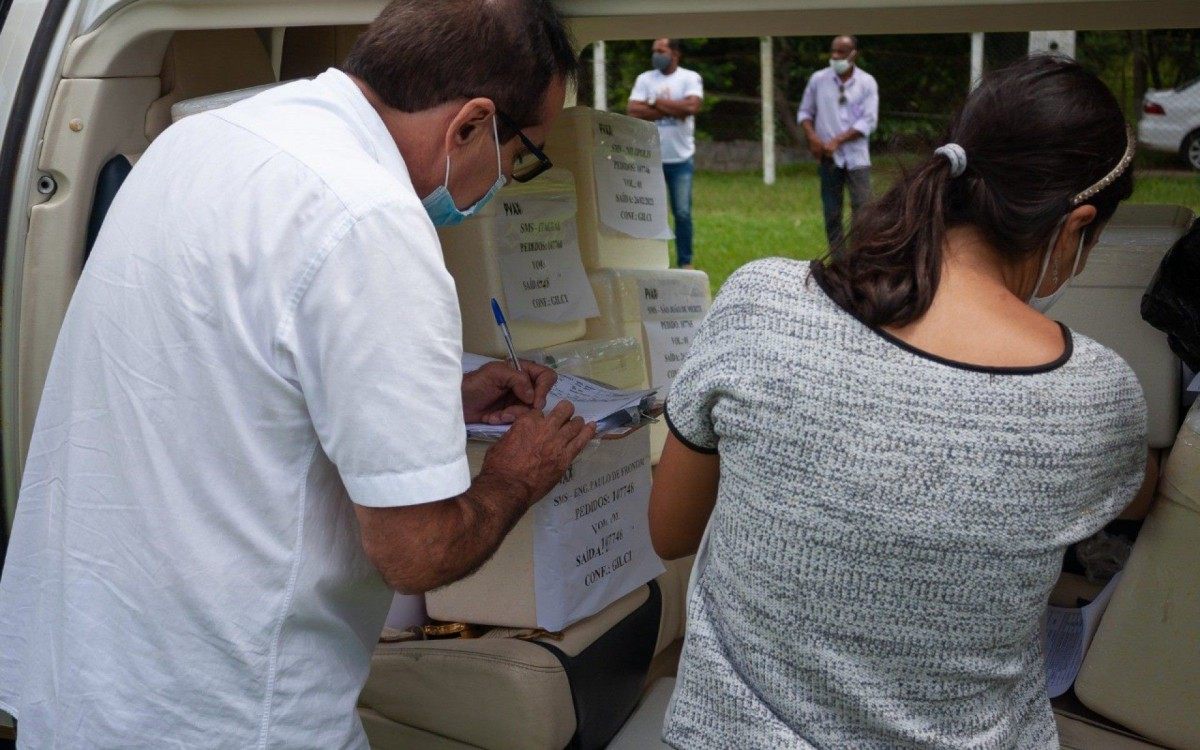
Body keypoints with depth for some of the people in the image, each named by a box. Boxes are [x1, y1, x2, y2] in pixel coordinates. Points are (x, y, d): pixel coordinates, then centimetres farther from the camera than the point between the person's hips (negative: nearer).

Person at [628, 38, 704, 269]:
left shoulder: (690, 78, 0)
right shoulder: (644, 79, 5)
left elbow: (692, 106, -18)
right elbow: (633, 111, -8)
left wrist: (656, 102, -10)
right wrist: (672, 109, -13)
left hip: (681, 159, -2)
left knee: (683, 213, 3)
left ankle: (685, 262, 13)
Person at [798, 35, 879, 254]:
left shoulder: (867, 83, -1)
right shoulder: (818, 79, 3)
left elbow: (868, 121, -7)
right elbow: (805, 112, 11)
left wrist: (837, 141, -14)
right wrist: (812, 137, -8)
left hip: (857, 157, -2)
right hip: (828, 158, 2)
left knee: (862, 208, -10)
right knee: (832, 213, 4)